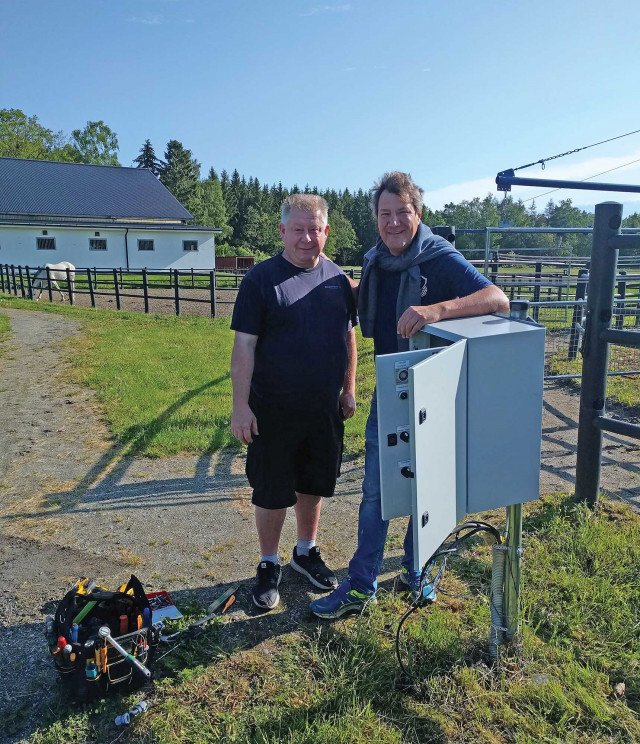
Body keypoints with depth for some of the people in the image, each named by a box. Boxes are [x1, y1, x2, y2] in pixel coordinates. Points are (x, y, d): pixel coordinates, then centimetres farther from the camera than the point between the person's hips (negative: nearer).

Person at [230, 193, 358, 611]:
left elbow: (348, 337, 13)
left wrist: (349, 389, 11)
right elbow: (244, 346, -11)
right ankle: (269, 566, 29)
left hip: (325, 409, 4)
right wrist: (241, 405, -14)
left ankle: (307, 552, 39)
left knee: (313, 486, 18)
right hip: (273, 411, -4)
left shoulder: (337, 278, 5)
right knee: (272, 493, 7)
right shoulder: (262, 279, -9)